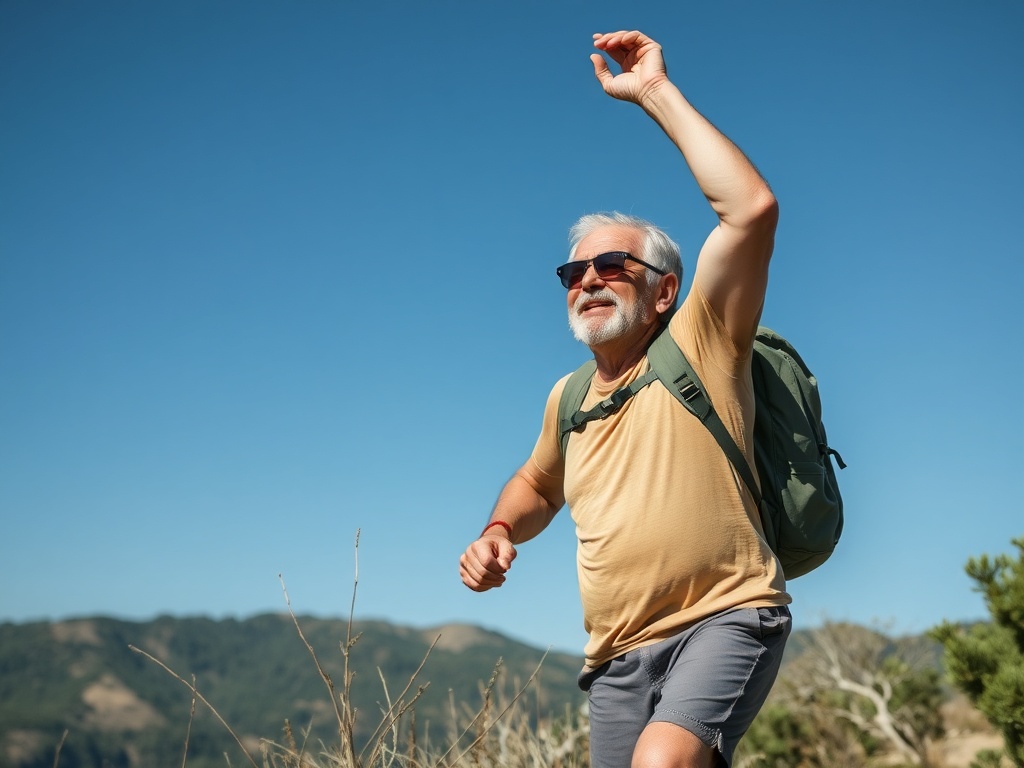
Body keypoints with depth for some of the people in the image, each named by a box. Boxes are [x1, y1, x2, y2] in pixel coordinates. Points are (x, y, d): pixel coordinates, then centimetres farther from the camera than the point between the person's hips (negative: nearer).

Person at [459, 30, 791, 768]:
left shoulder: (698, 347, -3)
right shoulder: (569, 398, 14)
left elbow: (753, 208, -17)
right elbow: (537, 485, 34)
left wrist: (655, 91, -13)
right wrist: (500, 531, 11)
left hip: (725, 622, -6)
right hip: (620, 657, 6)